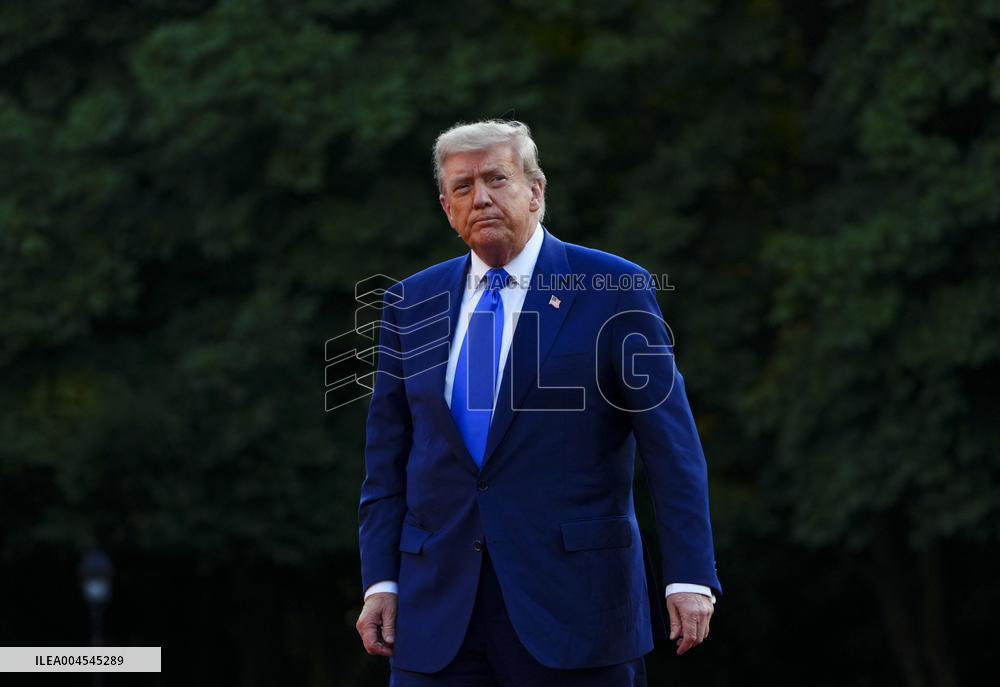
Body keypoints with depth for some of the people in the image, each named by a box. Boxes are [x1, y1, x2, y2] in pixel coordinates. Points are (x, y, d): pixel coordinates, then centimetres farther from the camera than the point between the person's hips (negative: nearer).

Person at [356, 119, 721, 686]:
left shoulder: (612, 291, -1)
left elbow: (672, 445, -5)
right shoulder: (410, 304, 12)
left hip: (573, 599, -3)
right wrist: (381, 582, 4)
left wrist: (690, 577, -11)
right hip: (438, 610, 3)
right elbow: (387, 461, 13)